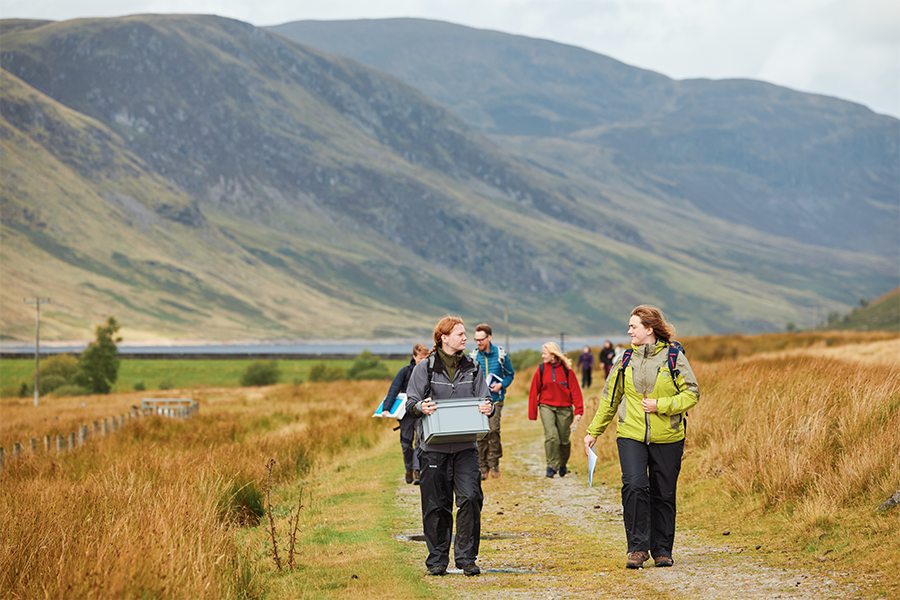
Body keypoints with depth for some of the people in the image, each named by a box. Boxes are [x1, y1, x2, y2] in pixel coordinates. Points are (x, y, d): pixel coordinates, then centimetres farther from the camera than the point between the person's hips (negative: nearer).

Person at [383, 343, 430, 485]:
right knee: (406, 443, 6)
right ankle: (409, 469, 23)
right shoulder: (405, 371, -4)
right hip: (407, 412, 1)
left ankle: (417, 471, -15)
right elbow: (394, 390, -9)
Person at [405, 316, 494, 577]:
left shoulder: (472, 368, 10)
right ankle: (437, 559, 15)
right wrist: (421, 407, -22)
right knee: (436, 504, 2)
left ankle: (466, 557, 1)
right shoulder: (425, 368, 1)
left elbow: (484, 398, 10)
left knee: (470, 498, -10)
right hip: (434, 447, -2)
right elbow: (411, 401, 0)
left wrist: (488, 407, -13)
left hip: (465, 446, 2)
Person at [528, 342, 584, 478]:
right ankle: (552, 466, -12)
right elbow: (534, 391, 5)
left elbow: (575, 390, -1)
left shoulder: (566, 370, -2)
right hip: (546, 407, 0)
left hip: (564, 409, 0)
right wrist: (532, 414, 5)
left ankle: (563, 464, 30)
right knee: (551, 436, -18)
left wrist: (579, 411, -8)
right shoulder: (541, 370, 1)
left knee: (564, 440, 7)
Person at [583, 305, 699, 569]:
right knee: (634, 486, -16)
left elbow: (692, 392, -2)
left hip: (667, 438, -2)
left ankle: (662, 550, 18)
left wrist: (661, 405, -14)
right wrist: (593, 431, 18)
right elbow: (610, 398, 17)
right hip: (631, 435, 2)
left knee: (663, 495, 4)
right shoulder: (626, 360, 8)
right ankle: (638, 548, -8)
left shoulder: (674, 357, -2)